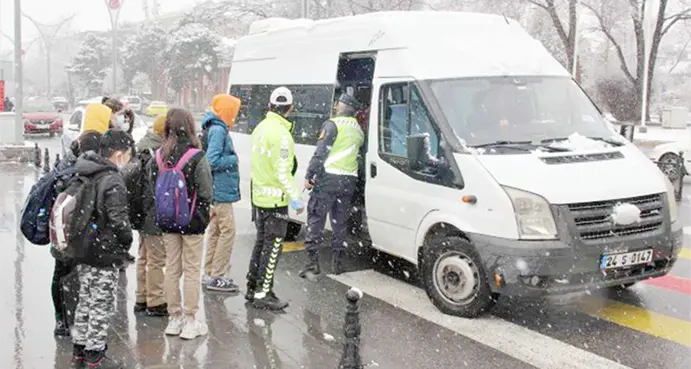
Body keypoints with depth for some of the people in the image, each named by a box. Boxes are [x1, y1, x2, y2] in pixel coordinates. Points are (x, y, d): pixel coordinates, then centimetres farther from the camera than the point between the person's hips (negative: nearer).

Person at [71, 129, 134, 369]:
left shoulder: (82, 175, 7)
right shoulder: (112, 181, -20)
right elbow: (118, 219, -23)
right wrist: (127, 239, -5)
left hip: (82, 251, 8)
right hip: (105, 254, -8)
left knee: (85, 301, 19)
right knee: (102, 305, 3)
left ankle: (80, 348, 29)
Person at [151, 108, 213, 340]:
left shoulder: (158, 157, -4)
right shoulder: (196, 157, -18)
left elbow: (154, 189, 1)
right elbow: (207, 193, -14)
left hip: (167, 221, 4)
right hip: (192, 221, -4)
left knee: (171, 269, 14)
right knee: (192, 271, 6)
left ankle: (174, 319, 23)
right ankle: (190, 322, 12)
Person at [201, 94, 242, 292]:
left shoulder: (215, 129, 15)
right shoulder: (218, 130, -16)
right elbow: (213, 161, -22)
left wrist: (230, 159, 9)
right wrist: (233, 159, -10)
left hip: (215, 191, 10)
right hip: (220, 191, -10)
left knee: (215, 231, 15)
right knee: (228, 231, -6)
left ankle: (211, 273, 24)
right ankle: (216, 277, -2)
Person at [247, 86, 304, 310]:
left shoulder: (260, 128, 10)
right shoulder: (281, 134, -19)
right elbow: (282, 172, -22)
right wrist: (295, 199, -22)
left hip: (258, 197, 9)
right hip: (275, 199, -9)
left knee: (261, 242, 18)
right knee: (273, 246, -2)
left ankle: (252, 288, 27)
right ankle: (263, 294, 2)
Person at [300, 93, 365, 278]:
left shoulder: (332, 124, -5)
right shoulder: (358, 130, 17)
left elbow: (321, 153, -11)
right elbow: (359, 155, 15)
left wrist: (309, 176, -11)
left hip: (328, 178, -6)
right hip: (349, 180, 6)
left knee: (316, 219, 0)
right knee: (340, 222, 14)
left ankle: (313, 262, -3)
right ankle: (338, 262, 17)